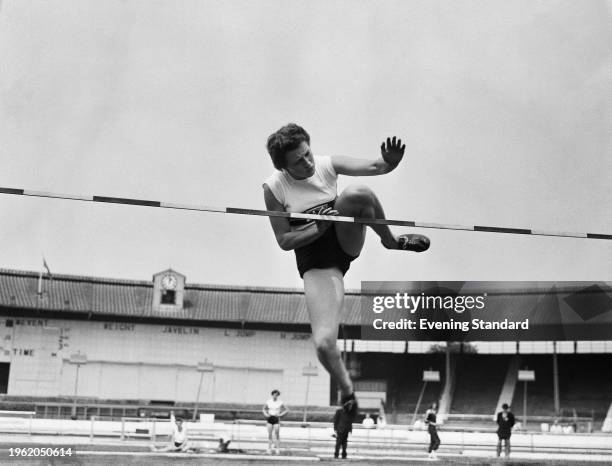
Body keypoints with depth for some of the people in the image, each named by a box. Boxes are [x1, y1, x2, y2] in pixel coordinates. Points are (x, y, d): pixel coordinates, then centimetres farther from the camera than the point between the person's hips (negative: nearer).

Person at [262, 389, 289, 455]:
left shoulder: (280, 402, -2)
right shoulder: (268, 402, 2)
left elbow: (287, 410, 5)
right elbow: (264, 409, 16)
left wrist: (280, 415, -7)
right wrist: (266, 414, -3)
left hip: (276, 419, -2)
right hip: (269, 419, 2)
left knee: (277, 434, -7)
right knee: (270, 434, 1)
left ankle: (278, 449, -2)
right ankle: (269, 449, 5)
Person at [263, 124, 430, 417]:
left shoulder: (327, 164, -4)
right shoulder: (274, 189, -9)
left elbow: (373, 167, -14)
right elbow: (284, 241, -6)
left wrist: (389, 162, -37)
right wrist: (320, 227, -19)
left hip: (346, 241, 2)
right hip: (315, 262, -2)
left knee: (358, 193, -33)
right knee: (323, 343, -21)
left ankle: (391, 241, -5)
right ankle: (347, 392, 13)